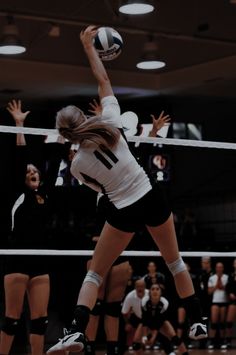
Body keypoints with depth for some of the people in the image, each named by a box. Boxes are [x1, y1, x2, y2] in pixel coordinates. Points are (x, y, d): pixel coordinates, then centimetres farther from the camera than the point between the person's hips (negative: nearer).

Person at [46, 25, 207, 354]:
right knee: (175, 262, 19)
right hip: (152, 198, 2)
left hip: (123, 212, -2)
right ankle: (198, 323, 22)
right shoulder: (109, 123, -9)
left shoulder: (78, 164, -7)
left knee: (95, 273, 9)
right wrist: (88, 46, 8)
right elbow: (104, 80, 2)